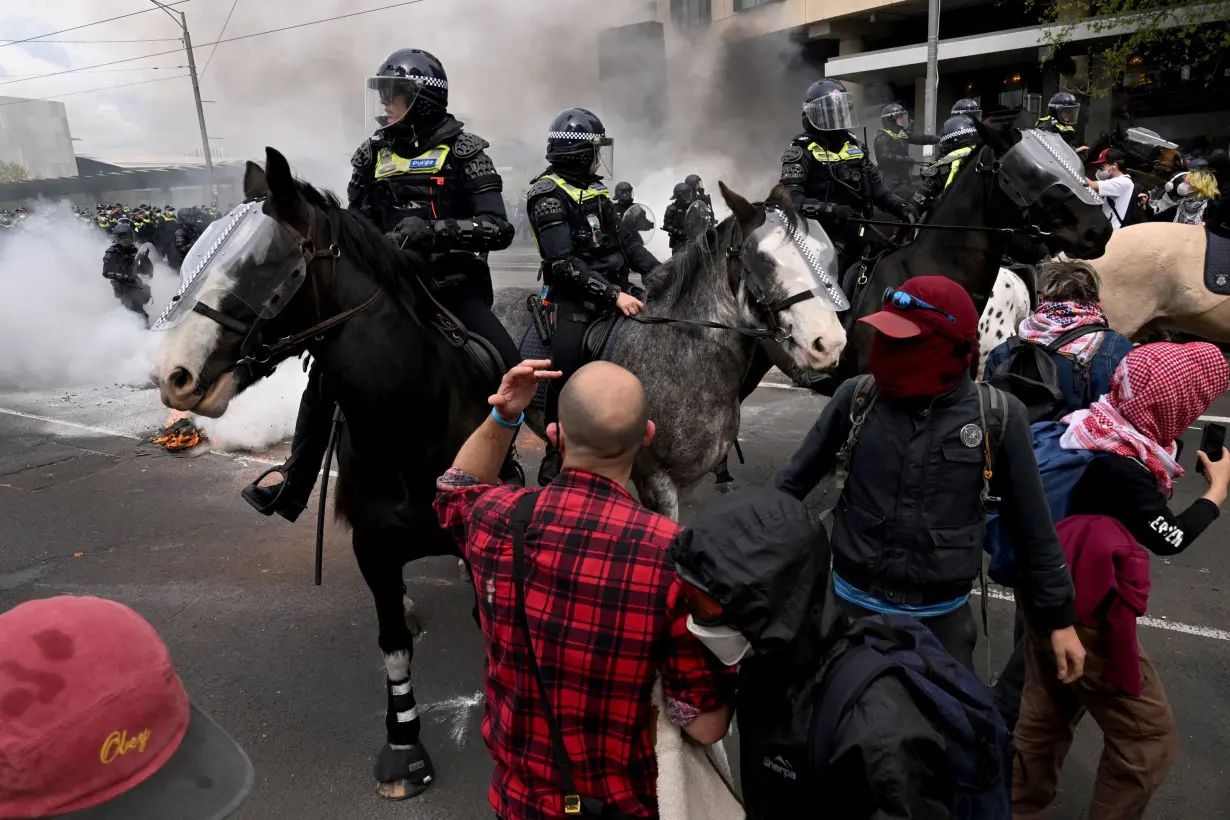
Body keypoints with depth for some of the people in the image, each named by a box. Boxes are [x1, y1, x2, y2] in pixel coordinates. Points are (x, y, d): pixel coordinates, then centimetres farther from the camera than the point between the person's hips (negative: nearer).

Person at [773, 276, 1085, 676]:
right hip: (853, 605, 1)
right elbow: (794, 479, 1)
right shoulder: (856, 398, -9)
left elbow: (1032, 527, 0)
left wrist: (1058, 616, 5)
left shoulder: (997, 417, -10)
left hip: (942, 617, 0)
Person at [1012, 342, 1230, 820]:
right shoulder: (1119, 469, -28)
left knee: (1047, 713, 22)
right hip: (1086, 618, -9)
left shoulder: (1097, 430, -4)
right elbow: (1171, 539, -13)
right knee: (1148, 736, 10)